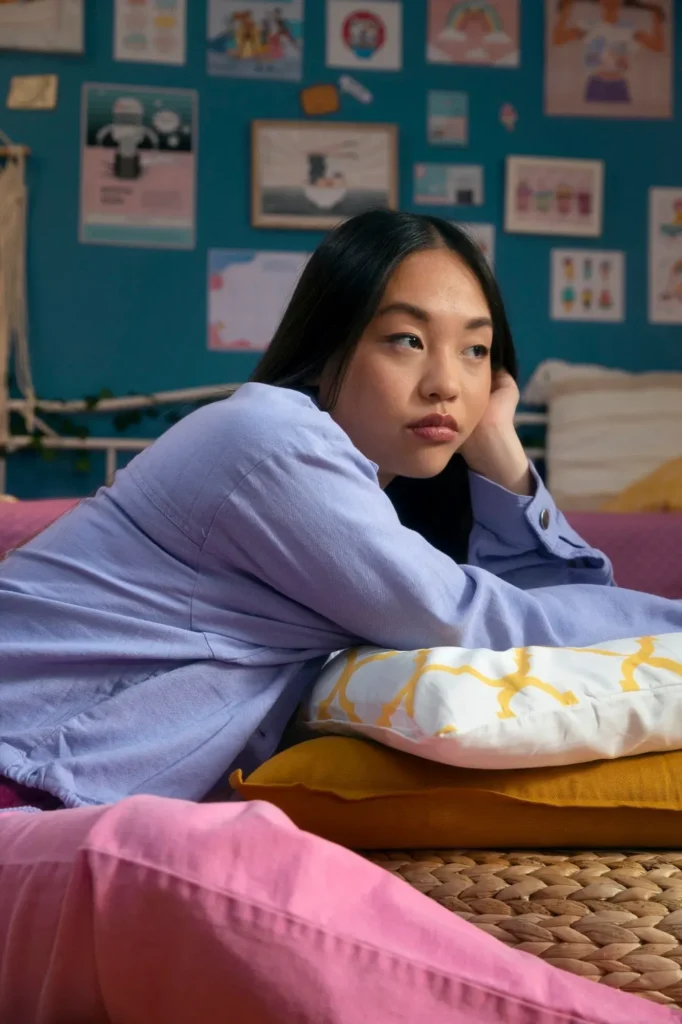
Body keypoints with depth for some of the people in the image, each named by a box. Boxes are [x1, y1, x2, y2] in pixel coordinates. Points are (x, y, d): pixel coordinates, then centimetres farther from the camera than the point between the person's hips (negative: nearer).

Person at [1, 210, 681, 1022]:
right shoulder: (272, 435, -8)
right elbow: (462, 621, -8)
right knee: (243, 860, -38)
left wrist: (497, 451, 10)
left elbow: (569, 595, 19)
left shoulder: (374, 483, 19)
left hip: (100, 842, 10)